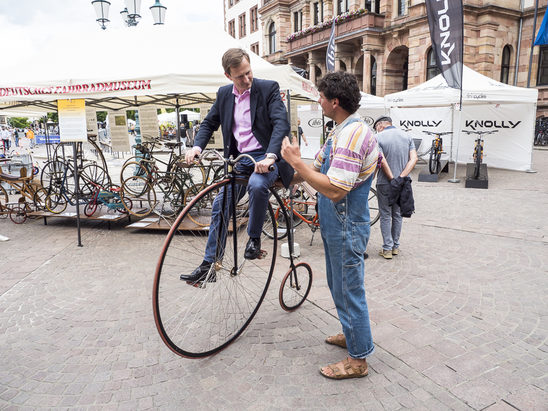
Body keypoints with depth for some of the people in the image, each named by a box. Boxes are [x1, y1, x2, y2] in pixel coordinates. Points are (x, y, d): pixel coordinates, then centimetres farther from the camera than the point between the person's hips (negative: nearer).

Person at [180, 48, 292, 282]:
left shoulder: (268, 88, -5)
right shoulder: (224, 94, 10)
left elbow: (281, 123, -16)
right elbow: (209, 123, 18)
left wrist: (270, 157, -31)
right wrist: (197, 146, -2)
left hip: (265, 157, -5)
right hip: (238, 161, 5)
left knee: (257, 184, -37)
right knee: (220, 205, -1)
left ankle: (254, 237, -11)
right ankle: (209, 265, 12)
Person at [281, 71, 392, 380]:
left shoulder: (352, 135, -25)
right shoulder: (341, 131, 10)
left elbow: (334, 189, -32)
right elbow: (318, 168, 17)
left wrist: (296, 161, -26)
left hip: (347, 229, -10)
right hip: (337, 226, 10)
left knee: (349, 290, 2)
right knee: (339, 285, 23)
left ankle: (358, 359, 19)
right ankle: (351, 334, 43)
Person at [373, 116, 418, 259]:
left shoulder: (379, 137, -10)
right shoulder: (407, 136, 7)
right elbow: (414, 158, -3)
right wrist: (402, 176, -11)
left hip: (385, 183, -5)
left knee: (385, 216, 5)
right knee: (398, 215, 15)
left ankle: (387, 249, 7)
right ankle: (395, 246, 24)